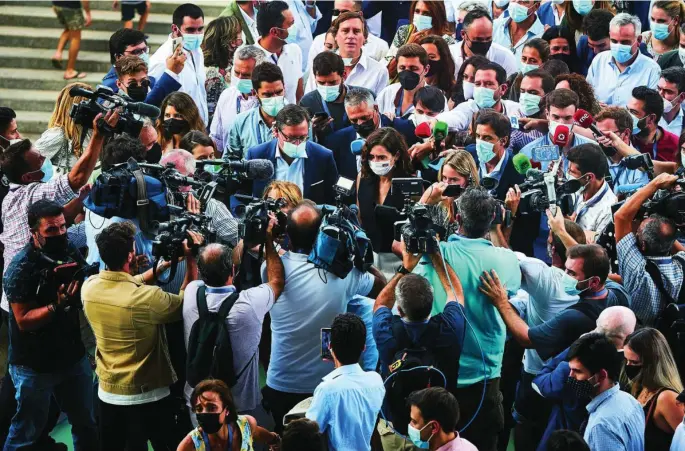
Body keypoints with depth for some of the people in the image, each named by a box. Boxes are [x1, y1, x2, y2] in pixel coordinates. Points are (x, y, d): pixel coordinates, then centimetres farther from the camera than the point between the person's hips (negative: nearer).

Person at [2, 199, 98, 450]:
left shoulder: (70, 252, -1)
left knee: (86, 425, 16)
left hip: (73, 357, 6)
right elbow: (24, 321, -21)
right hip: (34, 365, -6)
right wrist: (58, 306, -34)